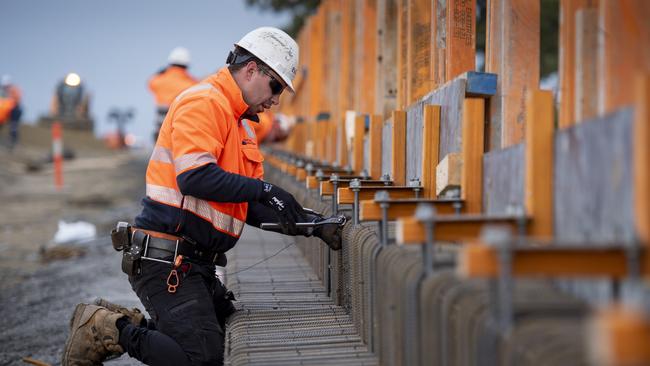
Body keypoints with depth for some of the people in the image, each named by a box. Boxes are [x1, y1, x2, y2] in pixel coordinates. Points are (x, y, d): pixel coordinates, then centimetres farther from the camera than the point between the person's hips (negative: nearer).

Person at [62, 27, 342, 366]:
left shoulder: (242, 126, 20)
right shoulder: (204, 102, -11)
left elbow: (251, 208, 16)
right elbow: (194, 177, -26)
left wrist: (307, 223, 3)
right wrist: (265, 190, -25)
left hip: (196, 263, 10)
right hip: (166, 259, -10)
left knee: (231, 337, 16)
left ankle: (122, 321, 13)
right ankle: (106, 331, -3)